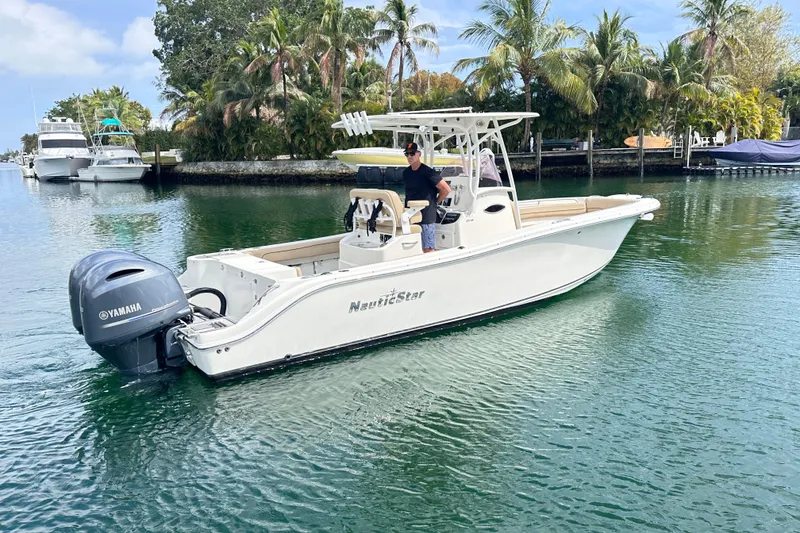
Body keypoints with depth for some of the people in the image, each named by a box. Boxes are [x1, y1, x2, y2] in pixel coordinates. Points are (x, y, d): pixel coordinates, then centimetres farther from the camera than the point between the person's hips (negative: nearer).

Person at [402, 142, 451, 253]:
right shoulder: (406, 173, 10)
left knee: (428, 250, -4)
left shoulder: (427, 172, -11)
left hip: (426, 216, -7)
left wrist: (435, 201, -1)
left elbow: (446, 189, -11)